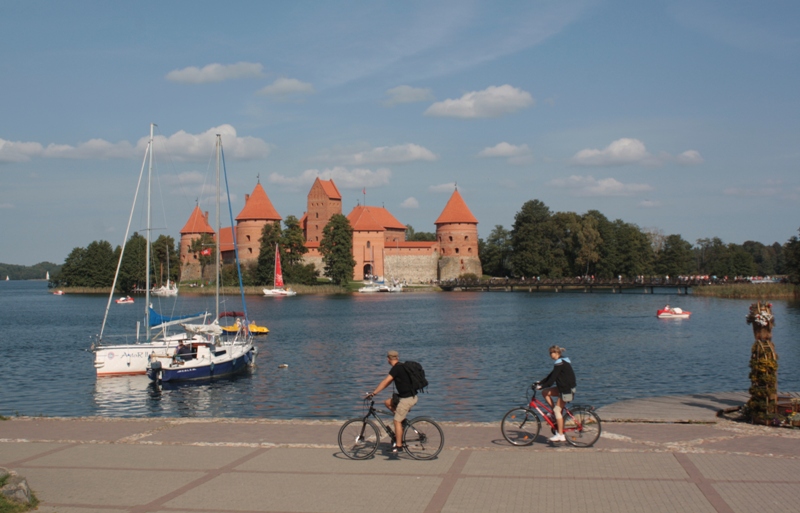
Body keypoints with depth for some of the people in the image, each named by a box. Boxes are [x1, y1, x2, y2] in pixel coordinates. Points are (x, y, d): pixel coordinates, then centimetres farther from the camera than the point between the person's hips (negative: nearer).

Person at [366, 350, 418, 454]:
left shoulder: (397, 368, -15)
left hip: (407, 398, -9)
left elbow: (385, 381, -20)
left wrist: (374, 393, -16)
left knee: (397, 421, -3)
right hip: (409, 396, 9)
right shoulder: (401, 367, 14)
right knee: (388, 402, 17)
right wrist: (376, 391, 20)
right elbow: (388, 382, 20)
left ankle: (398, 445, 1)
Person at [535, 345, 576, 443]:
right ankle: (554, 412, 10)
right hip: (563, 387, 10)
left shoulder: (560, 362, -16)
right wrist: (540, 382, 15)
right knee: (545, 392, 9)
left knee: (558, 410, -8)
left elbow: (553, 378, -20)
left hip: (567, 389, -10)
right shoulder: (562, 361, 15)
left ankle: (560, 435, -7)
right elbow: (552, 375, 18)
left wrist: (542, 386, -17)